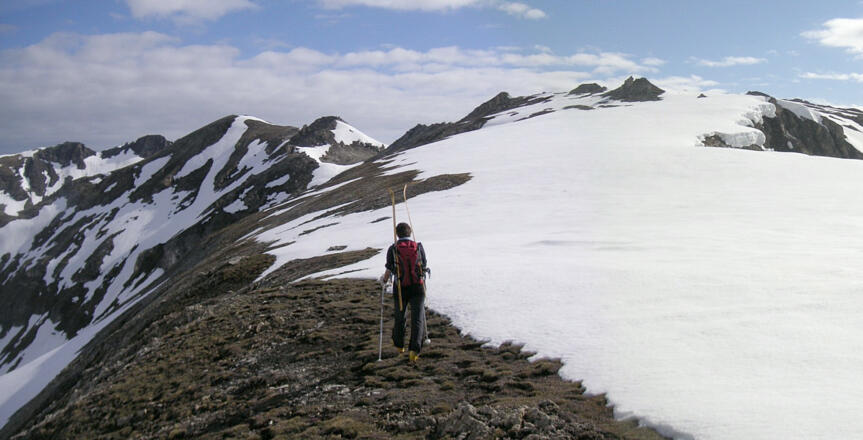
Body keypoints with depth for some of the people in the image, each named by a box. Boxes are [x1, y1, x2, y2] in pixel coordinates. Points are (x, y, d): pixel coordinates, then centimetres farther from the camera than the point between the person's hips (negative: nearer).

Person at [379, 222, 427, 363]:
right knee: (417, 319, 1)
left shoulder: (393, 249, -6)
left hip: (400, 289, 1)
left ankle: (399, 345, 39)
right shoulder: (418, 247, -2)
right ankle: (414, 350, -14)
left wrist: (383, 280, 19)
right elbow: (425, 266, 10)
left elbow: (389, 271, -2)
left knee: (400, 318, 20)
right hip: (417, 288, 0)